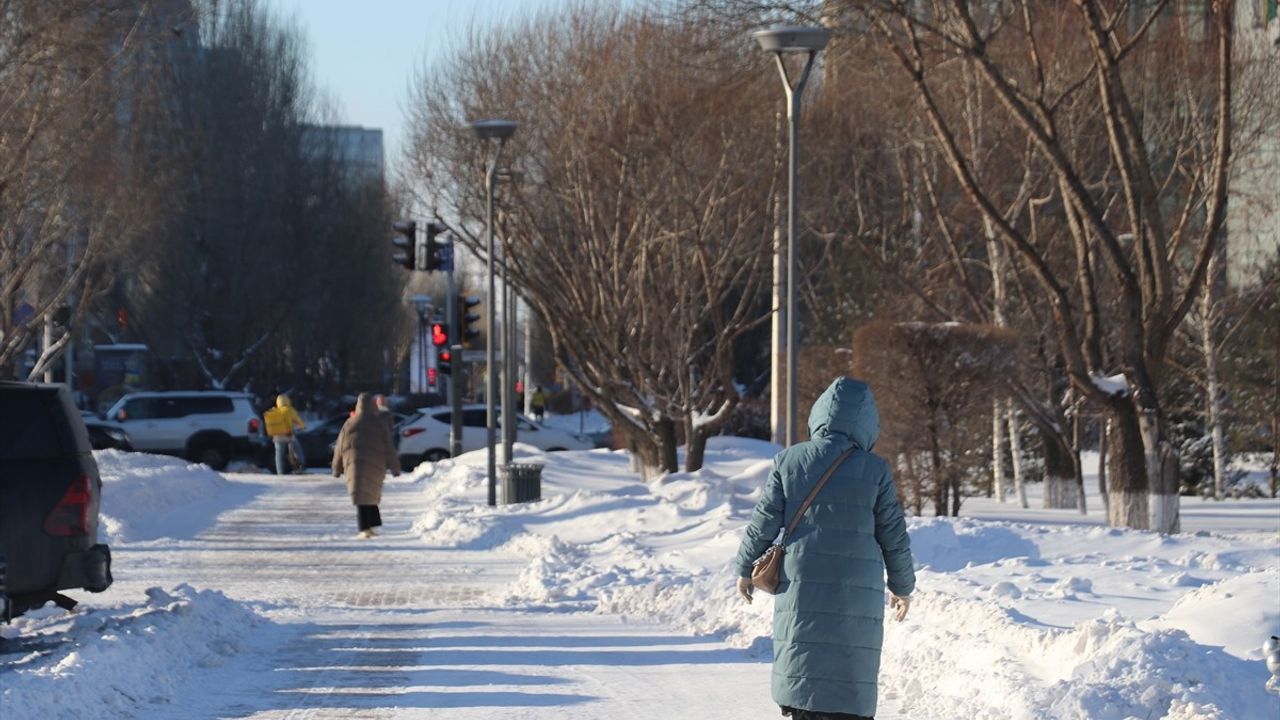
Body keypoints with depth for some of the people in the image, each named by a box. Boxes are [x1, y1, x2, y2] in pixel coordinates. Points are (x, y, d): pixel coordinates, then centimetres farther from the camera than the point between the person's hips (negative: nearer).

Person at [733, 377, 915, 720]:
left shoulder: (788, 461, 0)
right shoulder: (874, 470, -2)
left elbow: (763, 523, 2)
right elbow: (894, 536, 4)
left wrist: (746, 568, 17)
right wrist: (902, 586, 18)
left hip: (801, 589, 1)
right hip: (857, 593, -1)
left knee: (803, 670, 6)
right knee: (851, 679, 1)